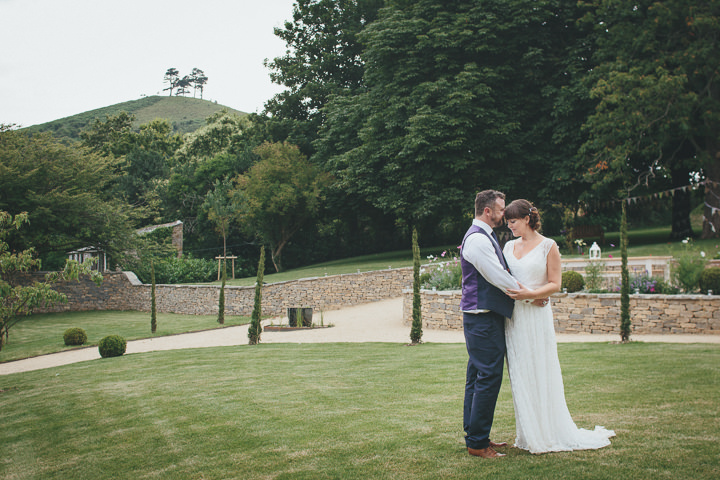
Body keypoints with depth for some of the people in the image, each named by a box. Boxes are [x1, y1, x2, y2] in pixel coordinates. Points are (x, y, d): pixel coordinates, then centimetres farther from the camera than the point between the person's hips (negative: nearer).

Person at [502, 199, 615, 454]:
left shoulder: (548, 246, -2)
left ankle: (549, 434, 12)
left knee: (541, 374, -1)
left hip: (536, 316, -5)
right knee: (519, 375, 7)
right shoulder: (509, 246, 13)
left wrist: (531, 293, -20)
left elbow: (555, 284, -5)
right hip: (512, 316, 5)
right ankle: (528, 434, 17)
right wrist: (506, 292, -4)